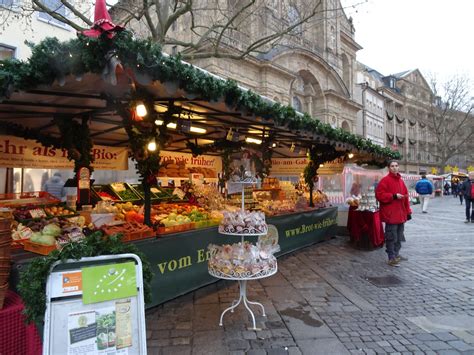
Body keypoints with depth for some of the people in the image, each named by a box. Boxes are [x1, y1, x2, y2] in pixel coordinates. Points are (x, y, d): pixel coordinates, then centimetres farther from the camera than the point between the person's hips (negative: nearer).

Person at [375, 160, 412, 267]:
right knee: (391, 237, -4)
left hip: (400, 214, 8)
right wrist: (394, 196, -21)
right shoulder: (385, 180, -9)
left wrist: (408, 211, 14)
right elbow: (379, 195, -16)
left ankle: (396, 254, 30)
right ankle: (391, 258, 5)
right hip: (390, 214, -8)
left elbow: (405, 196, 17)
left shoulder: (401, 181, 14)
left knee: (399, 236, 16)